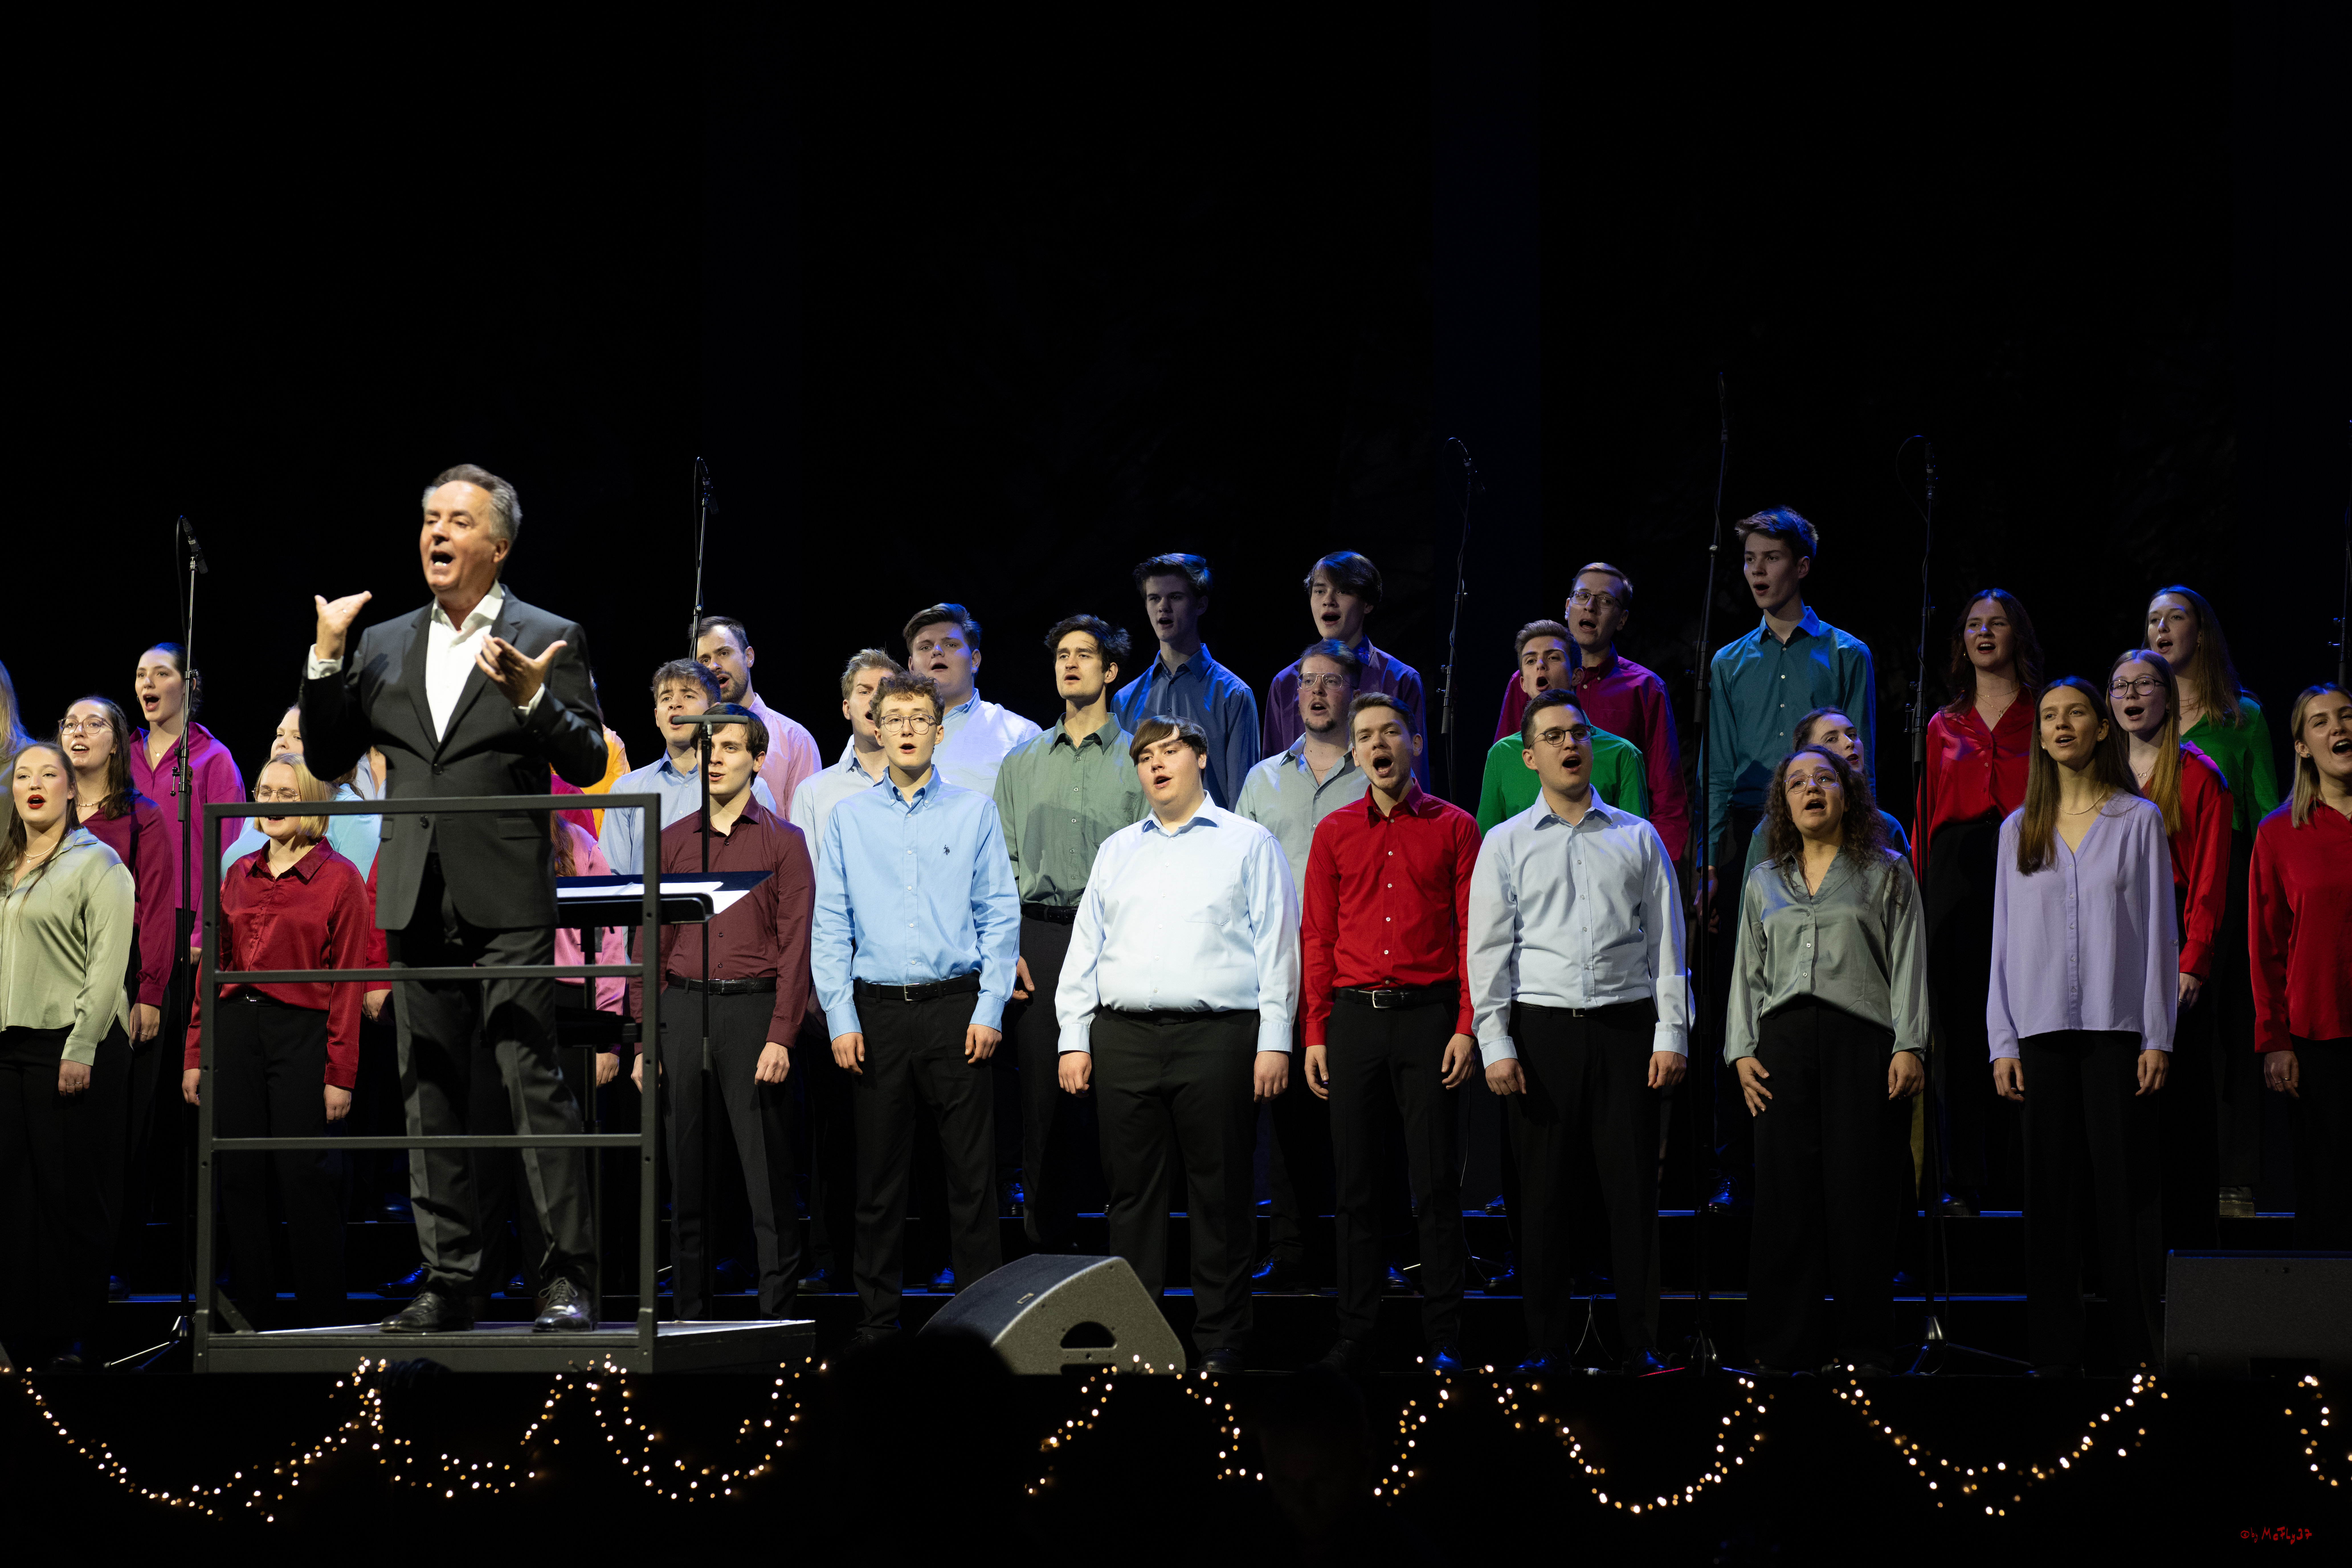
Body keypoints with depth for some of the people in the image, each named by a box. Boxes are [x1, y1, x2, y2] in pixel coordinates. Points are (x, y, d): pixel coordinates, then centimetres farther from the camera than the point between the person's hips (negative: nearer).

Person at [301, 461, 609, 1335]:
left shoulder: (547, 641, 3)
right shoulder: (384, 647, 15)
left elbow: (589, 764, -4)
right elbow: (328, 759, 11)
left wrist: (532, 698, -21)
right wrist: (328, 660, -1)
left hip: (507, 901, -5)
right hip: (416, 901, 5)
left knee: (534, 1081, -9)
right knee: (431, 1096, 6)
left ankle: (569, 1277, -7)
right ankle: (448, 1282, 11)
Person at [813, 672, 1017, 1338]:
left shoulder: (974, 812, 6)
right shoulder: (848, 819, 9)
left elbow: (1000, 916, 4)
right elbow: (830, 927, 7)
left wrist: (989, 1010, -5)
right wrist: (841, 1020, -2)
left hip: (956, 1006, -1)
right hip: (876, 1011, 1)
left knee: (971, 1170, -3)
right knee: (878, 1173, 4)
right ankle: (879, 1316, 10)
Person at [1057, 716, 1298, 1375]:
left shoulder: (1248, 844, 8)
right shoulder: (1117, 852, 19)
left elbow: (1277, 947, 3)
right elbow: (1085, 949, 18)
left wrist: (1275, 1042, -5)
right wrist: (1075, 1040, 8)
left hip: (1217, 1036, -3)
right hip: (1125, 1038, 3)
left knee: (1220, 1191, -3)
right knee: (1132, 1189, 3)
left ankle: (1219, 1340, 2)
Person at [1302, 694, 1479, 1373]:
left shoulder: (1454, 828, 4)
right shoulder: (1335, 834, 10)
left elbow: (1471, 931, 1)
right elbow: (1317, 938, 10)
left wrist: (1466, 1027, -8)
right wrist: (1315, 1033, 3)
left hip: (1430, 1013, -2)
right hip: (1354, 1013, 2)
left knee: (1437, 1182, -3)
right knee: (1355, 1183, 4)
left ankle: (1443, 1337, 0)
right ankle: (1355, 1335, 8)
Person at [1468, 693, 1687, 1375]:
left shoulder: (1639, 838, 11)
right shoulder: (1505, 844, 9)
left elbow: (1666, 942, 8)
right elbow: (1488, 951, 5)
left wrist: (1671, 1035, -1)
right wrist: (1496, 1045, -4)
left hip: (1626, 1025, 0)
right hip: (1542, 1029, 0)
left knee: (1632, 1188, -2)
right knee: (1543, 1191, 1)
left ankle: (1639, 1344, 2)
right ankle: (1546, 1345, 7)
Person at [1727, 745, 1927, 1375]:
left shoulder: (1885, 873, 10)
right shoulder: (1764, 882, 18)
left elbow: (1908, 963, 4)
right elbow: (1748, 971, 18)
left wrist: (1909, 1047, -6)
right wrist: (1742, 1050, 6)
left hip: (1861, 1039, -3)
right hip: (1784, 1040, 3)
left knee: (1860, 1193, -6)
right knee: (1785, 1190, -1)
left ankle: (1864, 1347, -2)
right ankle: (1783, 1347, 3)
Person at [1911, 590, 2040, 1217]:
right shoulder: (1944, 727, 17)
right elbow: (1926, 817, 15)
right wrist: (1918, 892, 4)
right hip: (1956, 876, 2)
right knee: (1959, 1033, -2)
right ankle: (1963, 1185, -1)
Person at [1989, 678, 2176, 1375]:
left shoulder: (2138, 821, 4)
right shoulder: (2019, 830, 11)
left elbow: (2159, 933, 2)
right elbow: (2005, 941, 12)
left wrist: (2158, 1037, -4)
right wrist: (2003, 1042, 4)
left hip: (2117, 1028, -2)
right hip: (2043, 1029, 2)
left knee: (2126, 1186, -4)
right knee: (2052, 1189, 1)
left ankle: (2140, 1345, -2)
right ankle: (2056, 1352, 3)